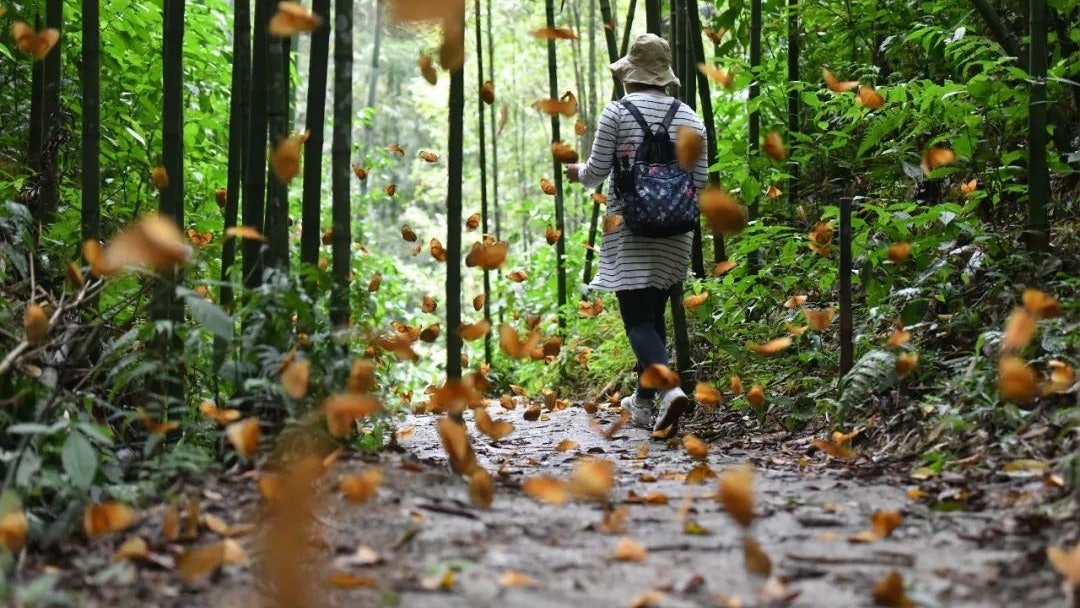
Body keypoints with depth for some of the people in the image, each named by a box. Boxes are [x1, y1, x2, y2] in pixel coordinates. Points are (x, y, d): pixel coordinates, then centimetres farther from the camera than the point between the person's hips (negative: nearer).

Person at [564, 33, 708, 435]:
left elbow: (596, 173, -4)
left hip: (630, 228, -4)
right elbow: (700, 180, 6)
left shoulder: (617, 112, -5)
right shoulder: (690, 117, 7)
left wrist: (577, 173, 18)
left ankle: (669, 389, -28)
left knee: (638, 318, -5)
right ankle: (643, 403, 23)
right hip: (675, 232, 5)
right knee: (654, 313, 16)